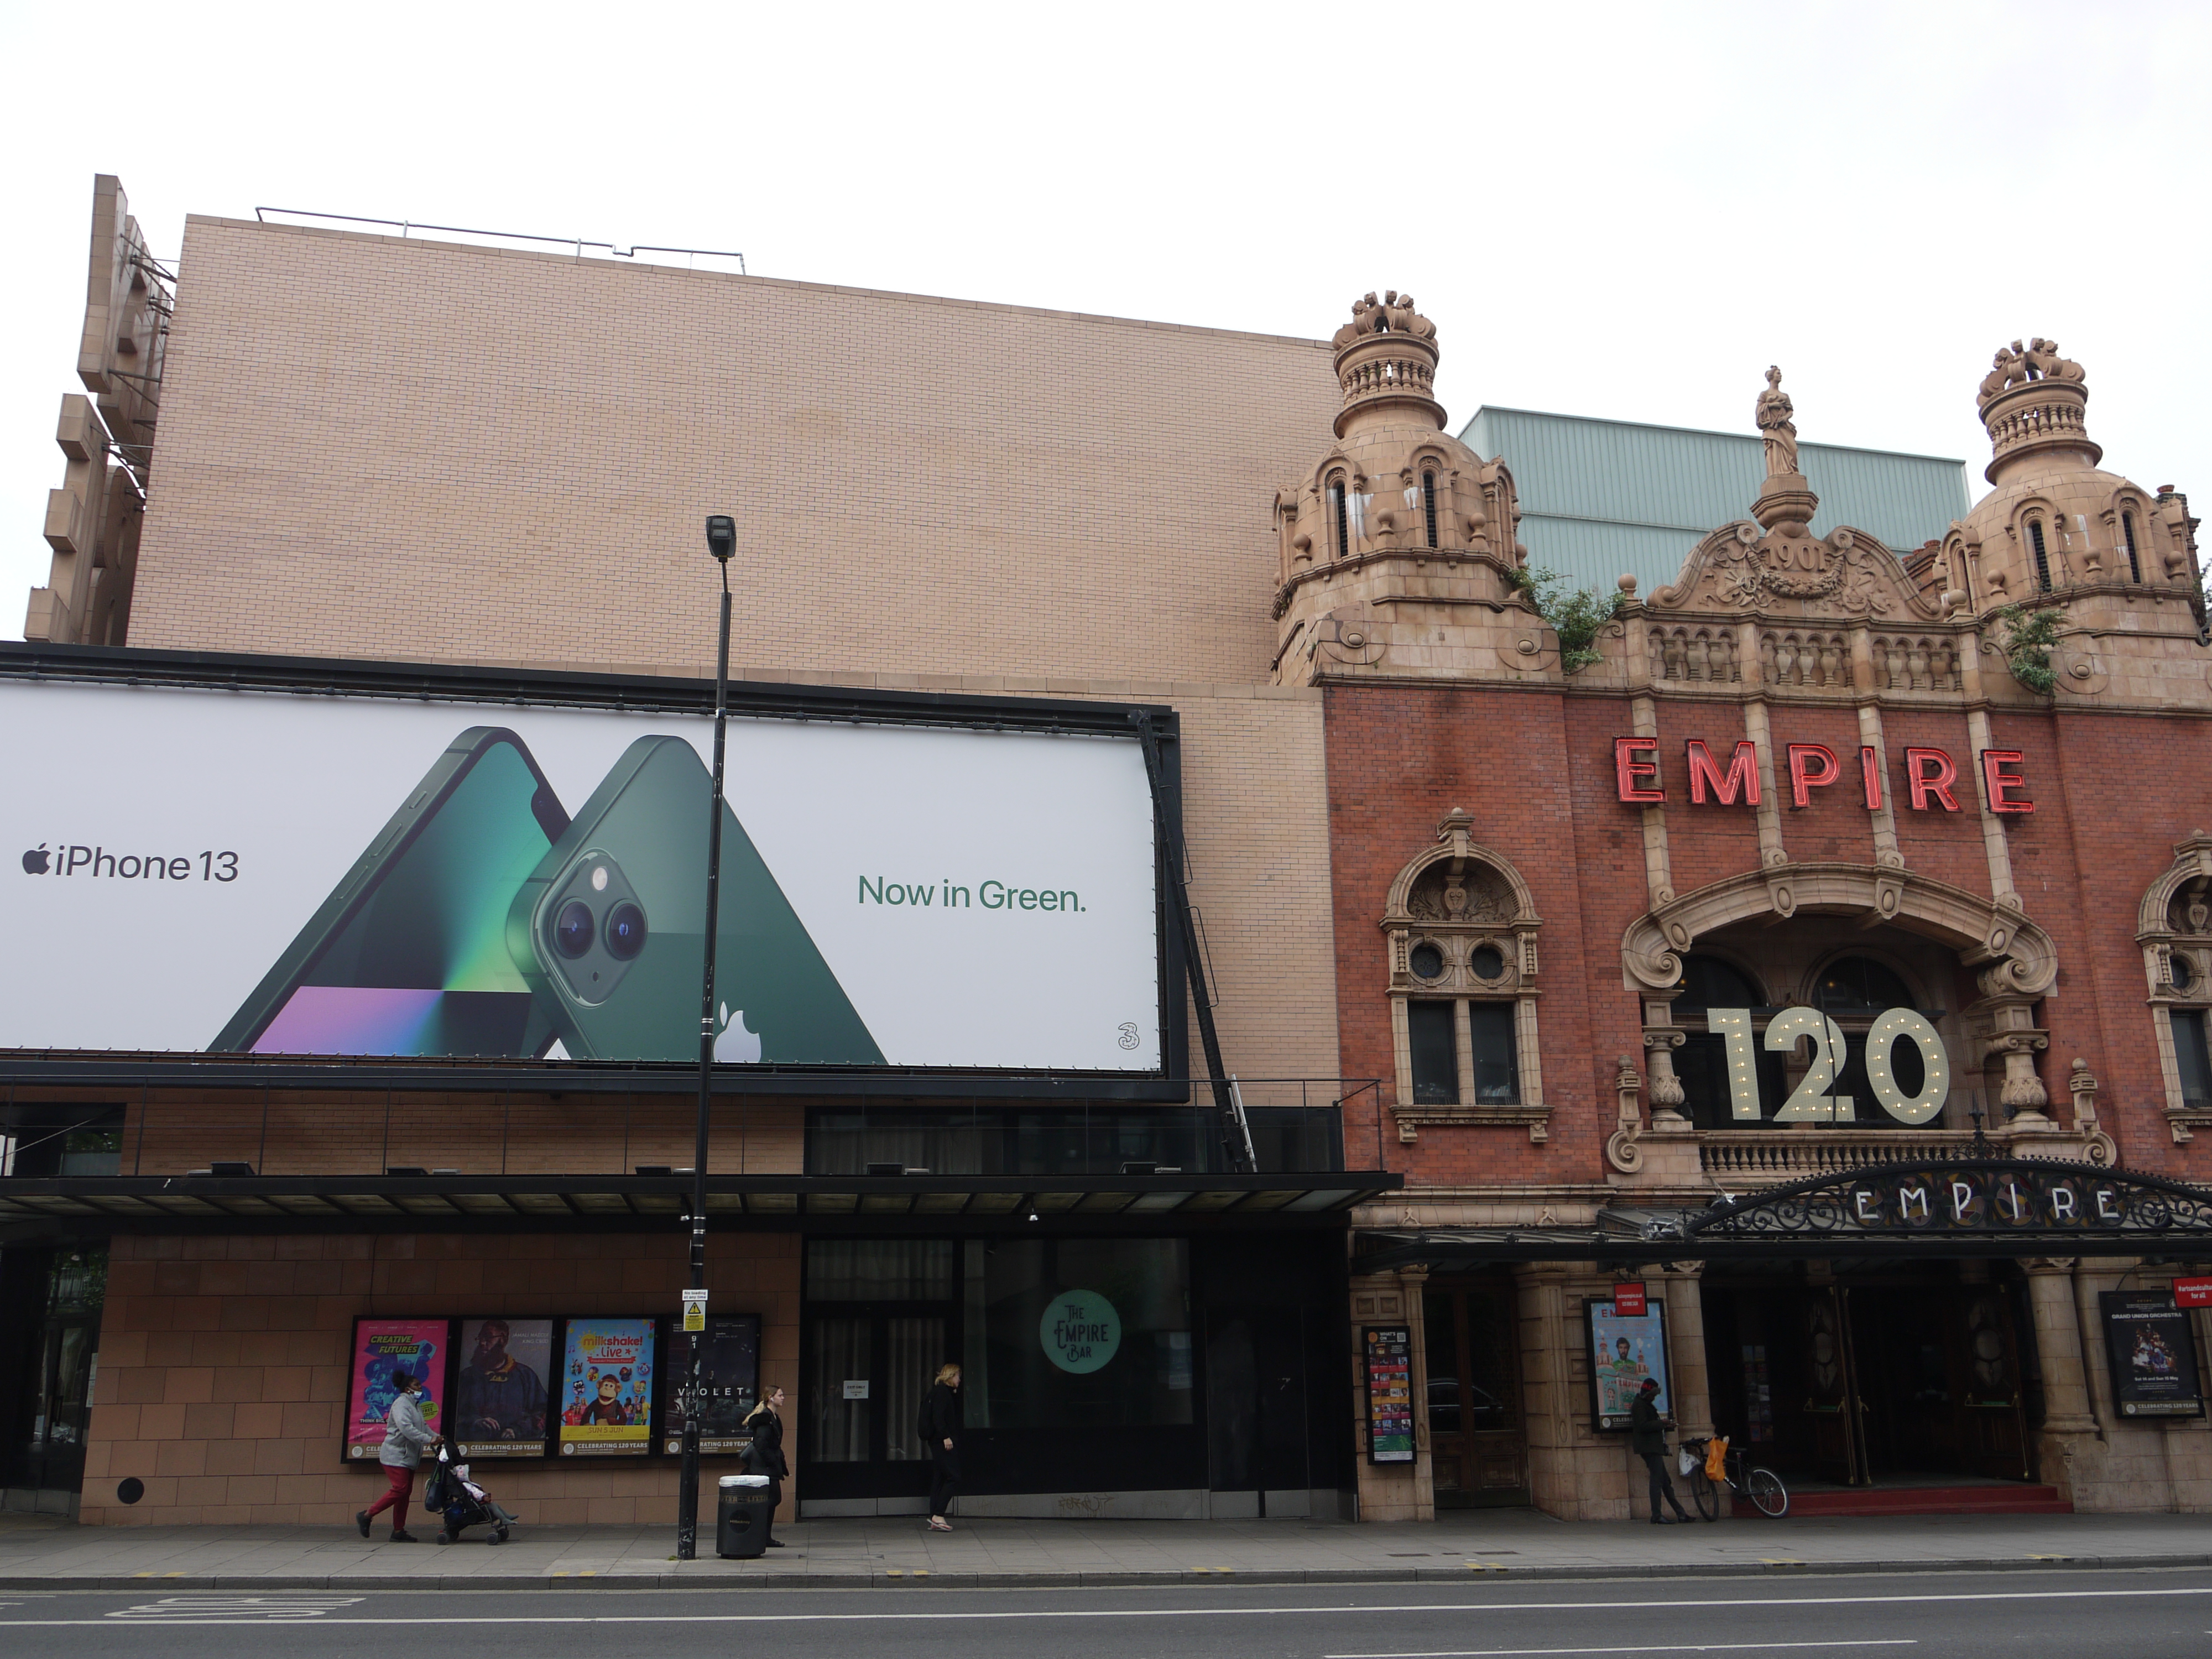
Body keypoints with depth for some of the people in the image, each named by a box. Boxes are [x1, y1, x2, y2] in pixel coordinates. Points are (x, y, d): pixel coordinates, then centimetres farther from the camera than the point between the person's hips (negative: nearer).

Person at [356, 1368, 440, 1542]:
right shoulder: (401, 1403, -13)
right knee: (400, 1490, -15)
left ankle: (399, 1531, 8)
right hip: (396, 1454, -10)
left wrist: (436, 1437, 2)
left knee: (405, 1492, 6)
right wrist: (428, 1439, -29)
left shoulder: (416, 1405, 18)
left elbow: (423, 1426, 19)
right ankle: (366, 1515, -3)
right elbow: (406, 1427, -26)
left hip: (409, 1456, 10)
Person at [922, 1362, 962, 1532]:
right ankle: (938, 1516, -14)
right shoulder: (943, 1391, -8)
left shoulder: (946, 1392, 21)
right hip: (942, 1441, -10)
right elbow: (938, 1417, -18)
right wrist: (945, 1437, -23)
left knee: (939, 1478, 8)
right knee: (953, 1477, -12)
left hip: (939, 1442, 10)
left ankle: (935, 1519, 8)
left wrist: (955, 1394, 18)